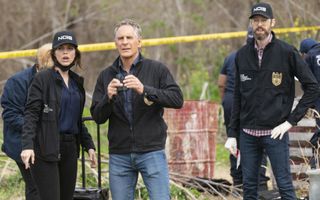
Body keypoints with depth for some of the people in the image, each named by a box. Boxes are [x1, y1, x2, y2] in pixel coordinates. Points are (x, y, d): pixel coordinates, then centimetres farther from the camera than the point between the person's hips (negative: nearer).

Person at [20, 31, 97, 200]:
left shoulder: (77, 81, 16)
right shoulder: (42, 79, -4)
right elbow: (30, 114, -11)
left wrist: (88, 145, 16)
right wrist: (27, 145, -23)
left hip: (69, 148, 7)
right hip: (46, 148, -7)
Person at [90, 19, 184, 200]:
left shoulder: (157, 69, 1)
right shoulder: (106, 76, 10)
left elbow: (177, 99, -10)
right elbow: (97, 117, 6)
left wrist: (144, 90, -21)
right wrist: (108, 97, -14)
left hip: (151, 152, -3)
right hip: (119, 155, 3)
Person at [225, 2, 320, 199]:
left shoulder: (286, 52, -5)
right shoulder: (242, 55, 9)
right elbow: (238, 97, 14)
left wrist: (292, 120, -9)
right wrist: (232, 134, 10)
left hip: (275, 132, -4)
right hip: (248, 133, 4)